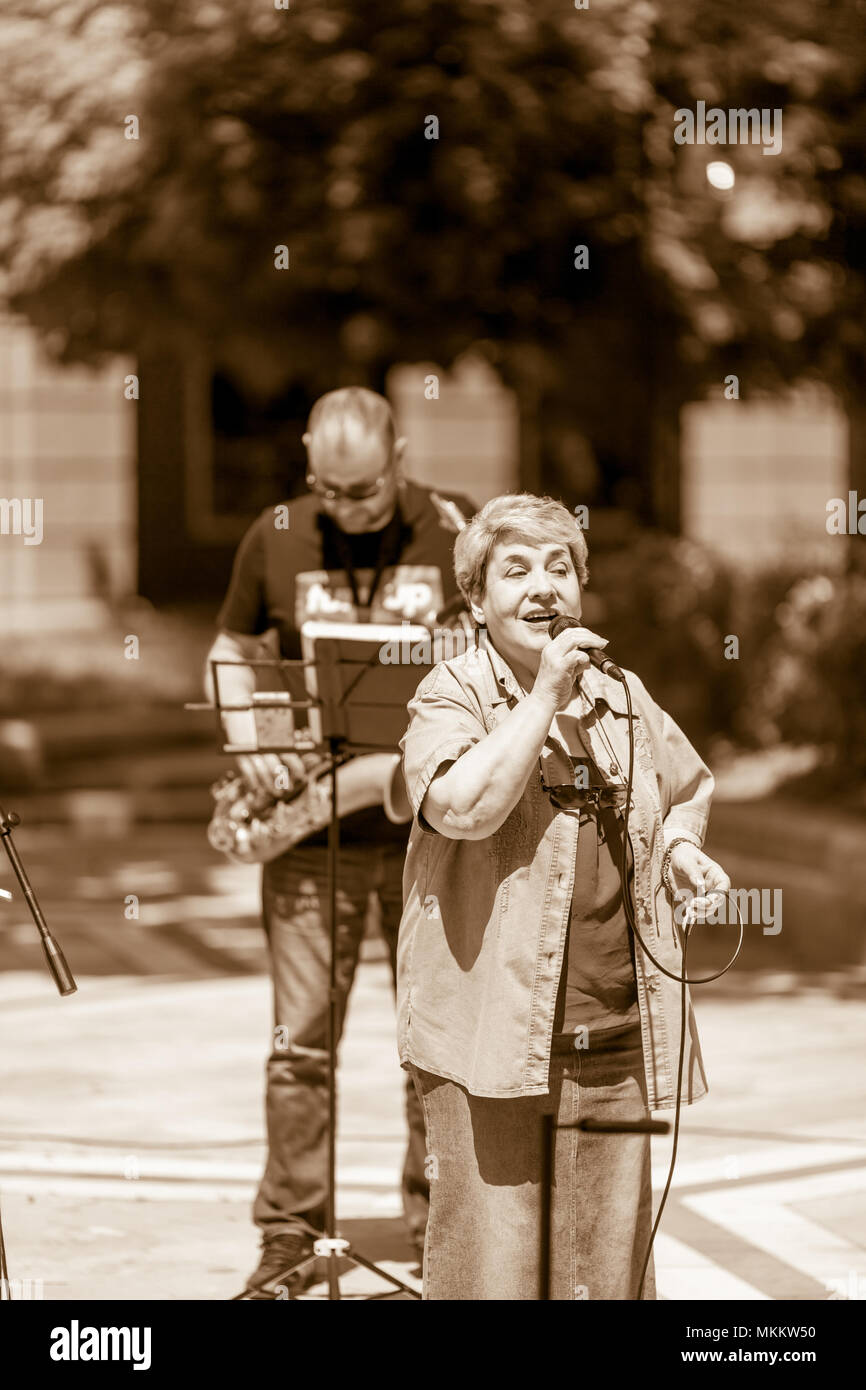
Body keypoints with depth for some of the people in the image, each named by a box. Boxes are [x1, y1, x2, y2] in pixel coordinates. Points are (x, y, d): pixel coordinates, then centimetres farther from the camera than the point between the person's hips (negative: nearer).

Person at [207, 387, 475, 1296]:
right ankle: (288, 1237, 10)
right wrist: (246, 736, -5)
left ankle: (437, 1230, 17)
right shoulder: (275, 537, 3)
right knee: (300, 1039, 1)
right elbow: (232, 649, 14)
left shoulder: (459, 531, -2)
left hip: (430, 826, -1)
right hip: (311, 828, 1)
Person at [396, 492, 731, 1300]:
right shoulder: (451, 698, -3)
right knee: (491, 1269, -3)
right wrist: (545, 695, -17)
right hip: (491, 1039, -5)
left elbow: (688, 786, 32)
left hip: (616, 1042, 5)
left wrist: (681, 847, 11)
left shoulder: (626, 703, 13)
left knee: (610, 1269, 10)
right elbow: (463, 807, -23)